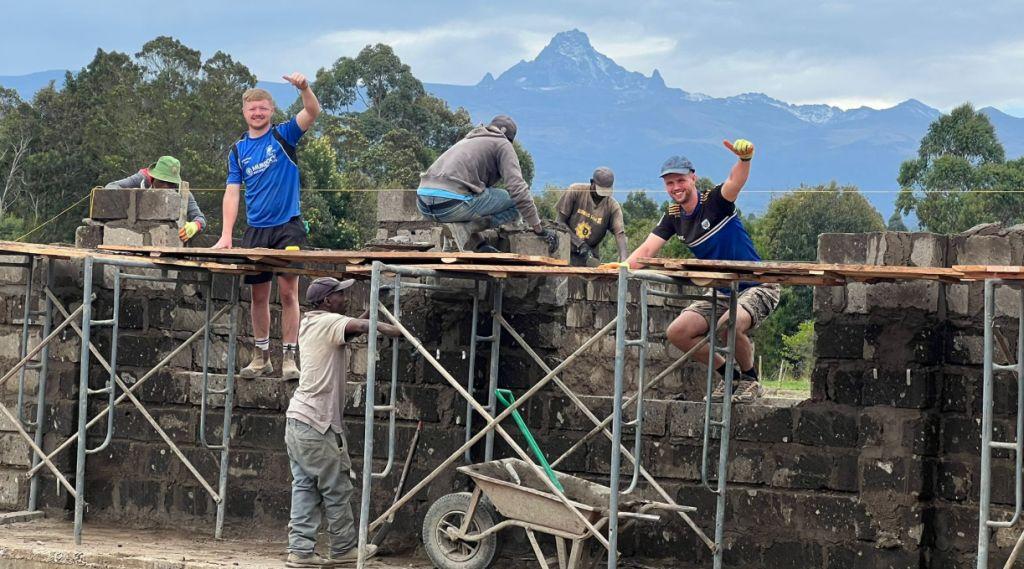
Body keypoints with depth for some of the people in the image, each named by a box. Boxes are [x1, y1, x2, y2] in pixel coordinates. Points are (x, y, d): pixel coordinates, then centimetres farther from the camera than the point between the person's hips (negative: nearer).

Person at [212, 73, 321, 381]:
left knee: (288, 291, -7)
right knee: (259, 295, 8)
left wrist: (304, 88, -37)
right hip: (256, 230, 3)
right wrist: (226, 235, -5)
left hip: (288, 227, -3)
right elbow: (232, 193, 5)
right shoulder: (238, 150, 9)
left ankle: (289, 357, -3)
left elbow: (312, 112, -16)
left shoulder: (284, 135, 1)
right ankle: (262, 356, 19)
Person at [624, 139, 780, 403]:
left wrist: (745, 158, -58)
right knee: (677, 332, -6)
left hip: (757, 287, -7)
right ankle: (728, 374, 12)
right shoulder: (673, 217, 4)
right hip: (722, 293, 7)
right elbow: (647, 249, -4)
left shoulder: (715, 201, -14)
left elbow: (736, 181, -35)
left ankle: (751, 379, -7)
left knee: (729, 325, -35)